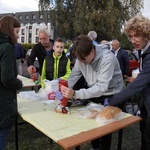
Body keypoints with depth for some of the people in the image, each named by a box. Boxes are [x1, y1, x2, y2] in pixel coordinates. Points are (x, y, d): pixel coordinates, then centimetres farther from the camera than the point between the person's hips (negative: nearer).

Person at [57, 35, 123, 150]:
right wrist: (65, 89, -28)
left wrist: (75, 94, -47)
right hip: (93, 91, 6)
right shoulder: (82, 56, -12)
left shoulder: (107, 58, -31)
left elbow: (102, 87, -37)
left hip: (109, 94, -5)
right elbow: (74, 75, -8)